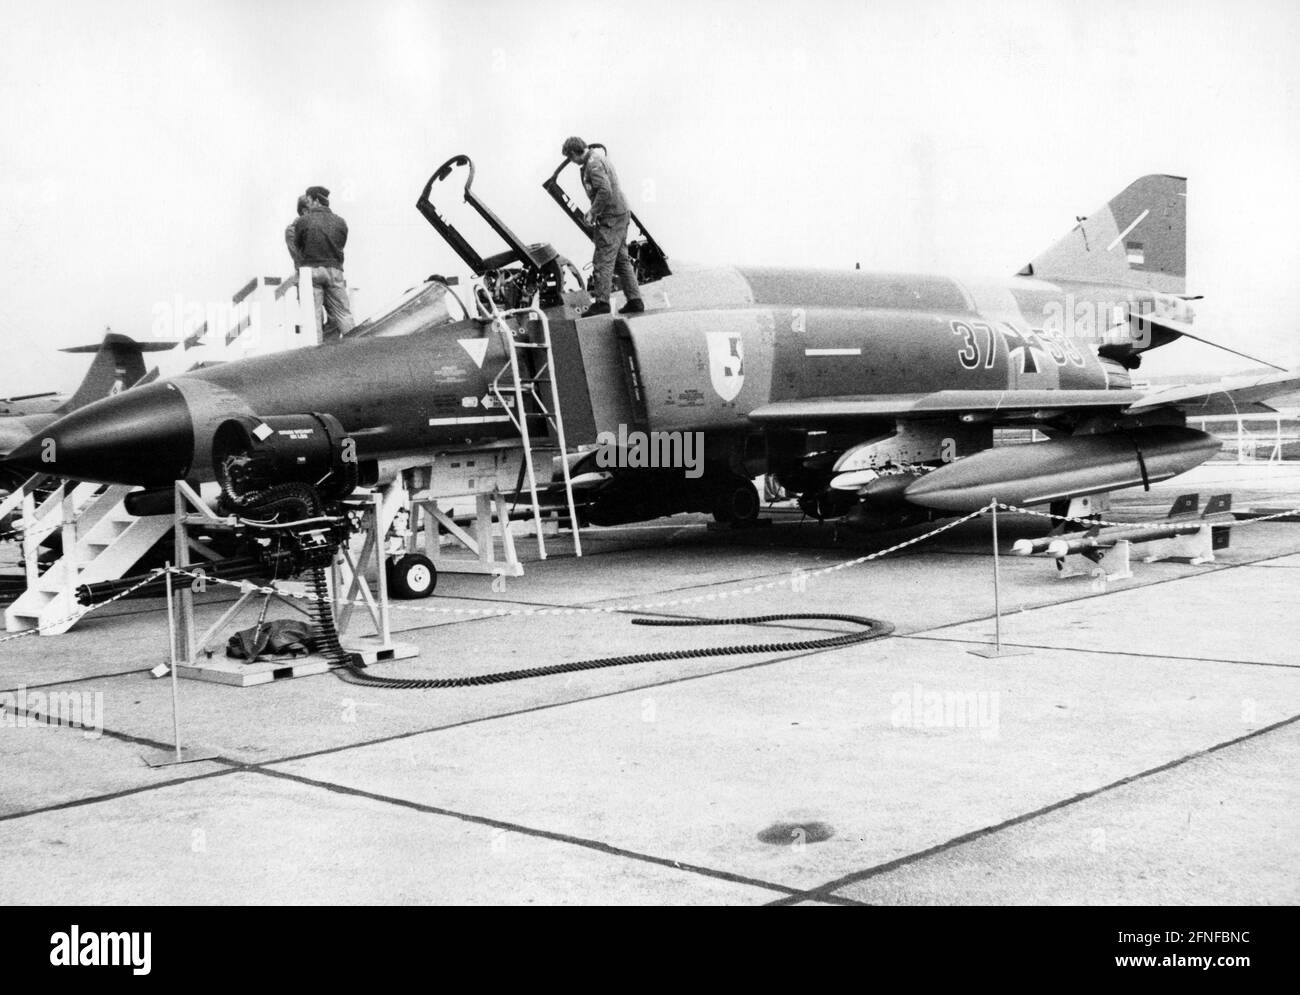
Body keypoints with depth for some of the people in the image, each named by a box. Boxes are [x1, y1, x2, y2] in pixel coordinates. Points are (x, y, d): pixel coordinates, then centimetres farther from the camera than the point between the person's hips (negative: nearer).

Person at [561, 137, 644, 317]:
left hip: (611, 218, -10)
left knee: (603, 260, -8)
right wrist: (594, 210, 16)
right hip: (621, 214, 10)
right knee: (621, 260, 12)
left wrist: (593, 213, -17)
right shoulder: (599, 159, 17)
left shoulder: (593, 164, -15)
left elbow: (605, 191, -26)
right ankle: (635, 300, 13)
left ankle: (602, 302, -7)